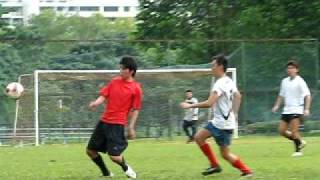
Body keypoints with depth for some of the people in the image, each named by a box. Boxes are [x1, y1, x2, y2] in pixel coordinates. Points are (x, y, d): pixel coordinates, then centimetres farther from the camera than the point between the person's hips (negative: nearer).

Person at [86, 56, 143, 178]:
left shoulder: (136, 88, -6)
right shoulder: (114, 81, 8)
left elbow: (136, 109, -4)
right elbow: (104, 96, 6)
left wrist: (131, 127, -8)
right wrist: (96, 103, -15)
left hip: (117, 124, -6)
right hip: (104, 121, 6)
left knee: (114, 156, -12)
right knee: (90, 150, 8)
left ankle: (126, 168, 22)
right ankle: (106, 173, 28)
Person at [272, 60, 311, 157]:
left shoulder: (300, 82, -9)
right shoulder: (284, 81, 12)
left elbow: (307, 96, -14)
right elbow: (281, 95, 23)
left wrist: (306, 109, -24)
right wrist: (276, 105, 10)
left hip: (296, 110, -7)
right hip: (286, 110, 7)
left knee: (294, 131, -14)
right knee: (281, 130, 4)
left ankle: (298, 150, -3)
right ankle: (300, 142, 21)